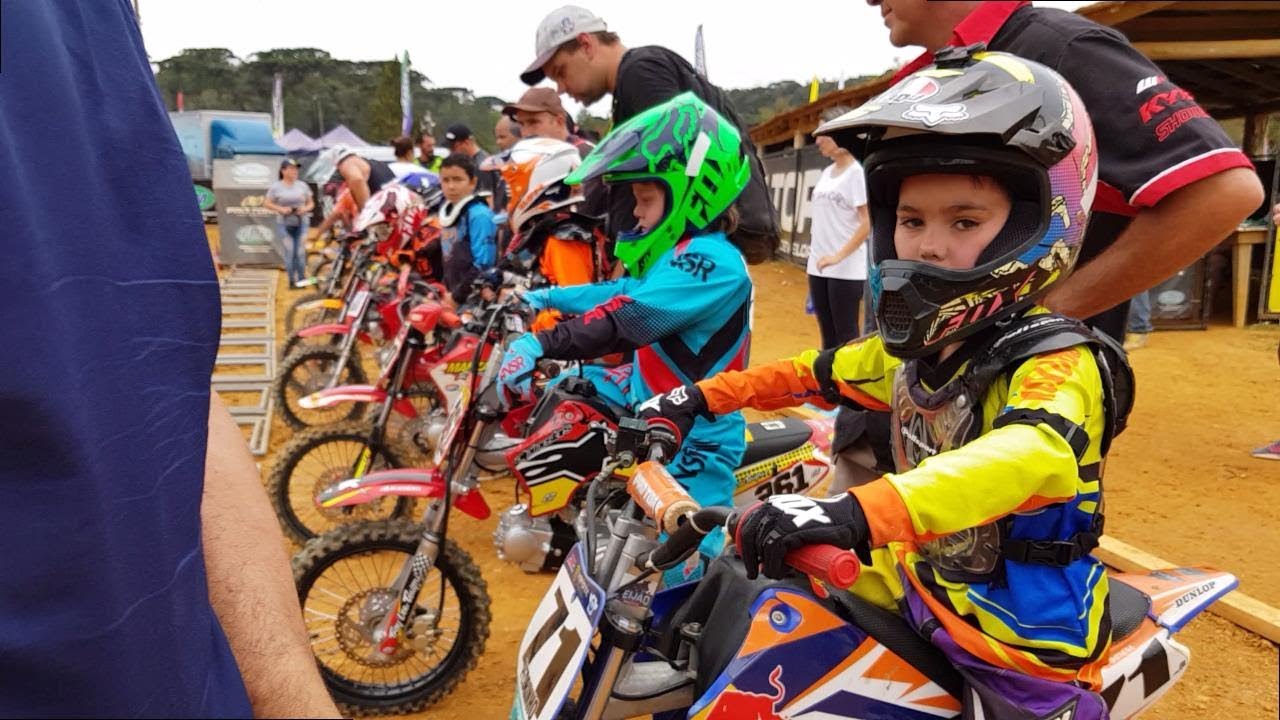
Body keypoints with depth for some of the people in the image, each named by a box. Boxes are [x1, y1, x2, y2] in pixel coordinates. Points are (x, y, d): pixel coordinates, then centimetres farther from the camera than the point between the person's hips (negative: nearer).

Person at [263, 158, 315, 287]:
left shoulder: (303, 185, 6)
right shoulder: (275, 187, 0)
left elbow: (311, 203, 11)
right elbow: (266, 203, 1)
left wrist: (305, 209, -10)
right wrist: (280, 209, -14)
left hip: (302, 223, 2)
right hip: (284, 224, -2)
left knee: (301, 252, -1)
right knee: (288, 252, -4)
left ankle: (301, 279, 7)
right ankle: (292, 280, 4)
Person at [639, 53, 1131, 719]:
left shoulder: (1058, 364, -22)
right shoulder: (915, 343, 2)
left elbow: (1030, 458, -42)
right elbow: (815, 373, 14)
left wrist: (858, 512, -56)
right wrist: (700, 398, 8)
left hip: (1021, 646, -7)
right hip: (919, 587, 7)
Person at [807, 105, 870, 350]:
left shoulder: (857, 173, -9)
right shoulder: (826, 172, 13)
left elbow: (869, 222, -16)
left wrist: (839, 256, -21)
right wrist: (814, 254, 13)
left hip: (846, 270, -7)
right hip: (818, 267, 7)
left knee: (846, 335, -1)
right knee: (828, 334, 13)